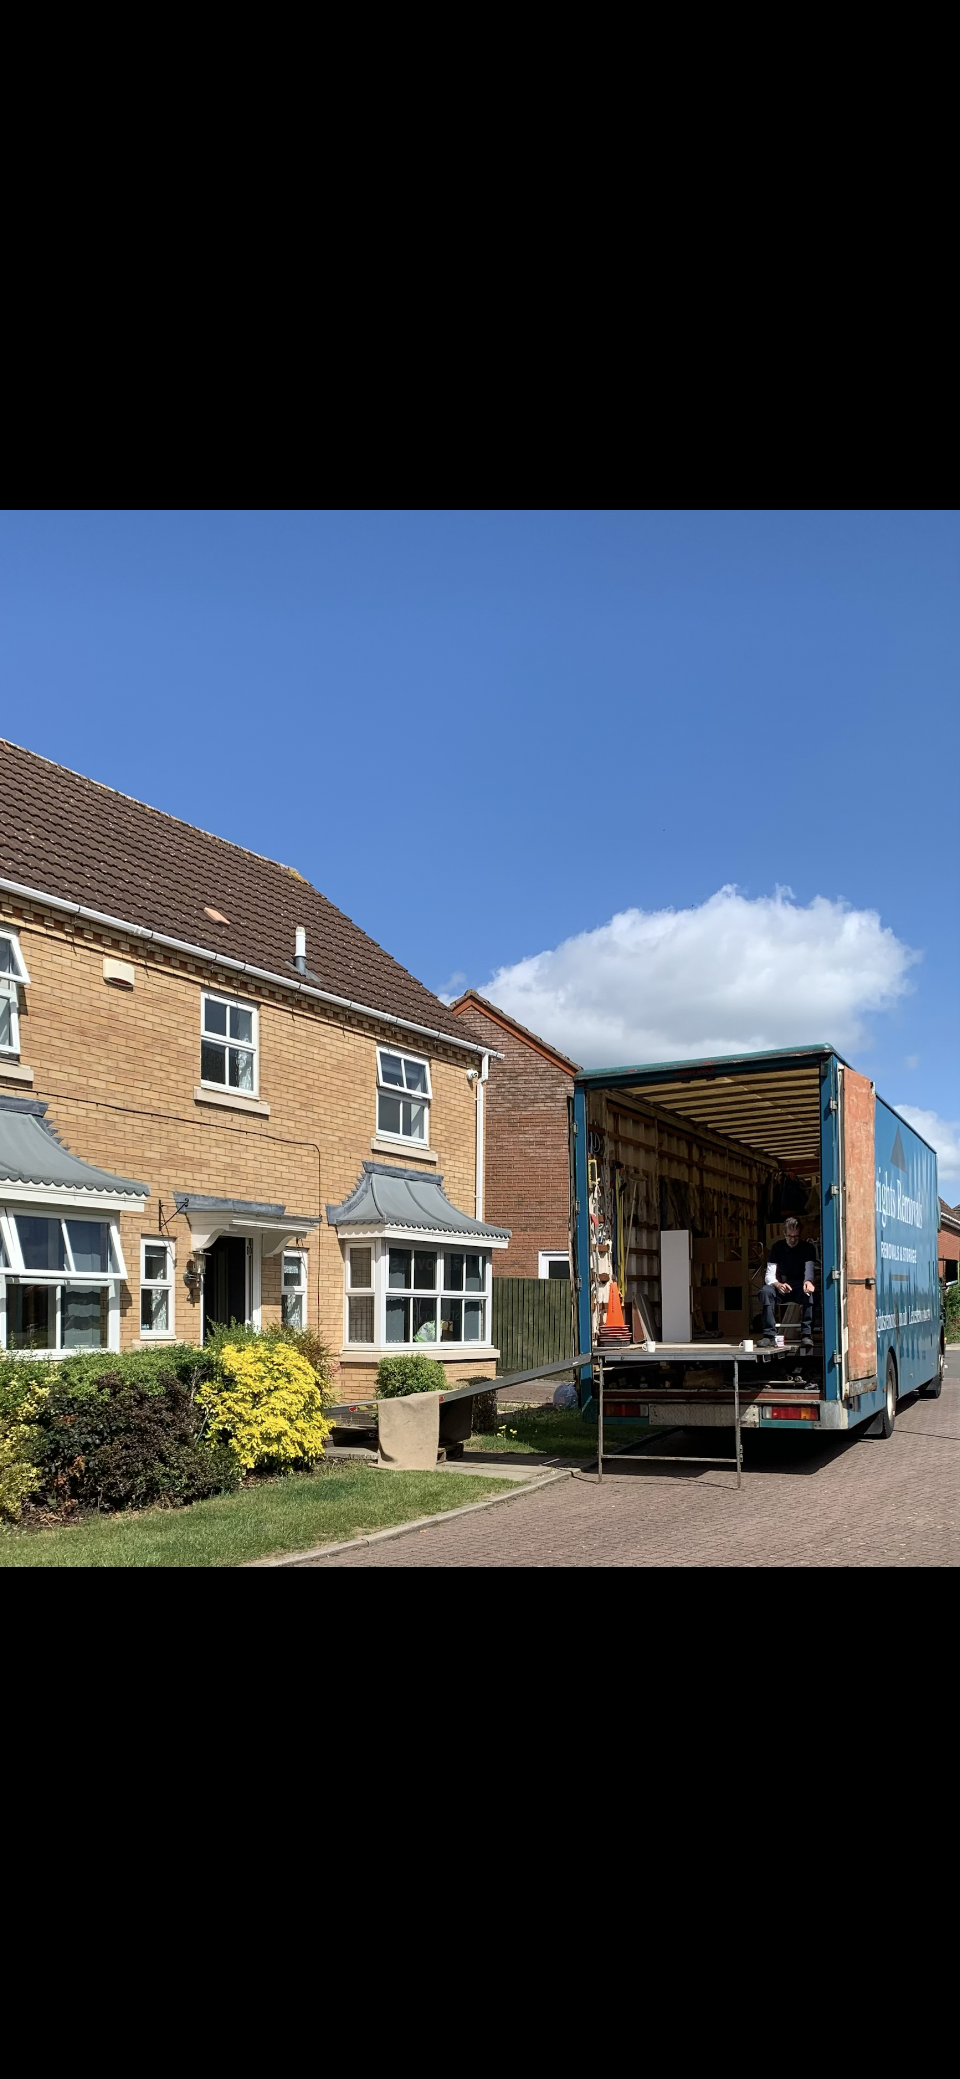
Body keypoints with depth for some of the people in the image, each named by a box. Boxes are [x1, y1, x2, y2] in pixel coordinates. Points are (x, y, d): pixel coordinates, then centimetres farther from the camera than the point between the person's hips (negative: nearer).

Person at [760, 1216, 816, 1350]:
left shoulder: (807, 1247, 1)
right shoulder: (778, 1247, 2)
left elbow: (809, 1269, -17)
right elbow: (770, 1274, -6)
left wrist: (808, 1282, -42)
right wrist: (778, 1285, -31)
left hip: (800, 1288, -1)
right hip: (782, 1286, 1)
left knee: (809, 1292, -36)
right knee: (765, 1290, -31)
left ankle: (806, 1334, -39)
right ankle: (769, 1334, -35)